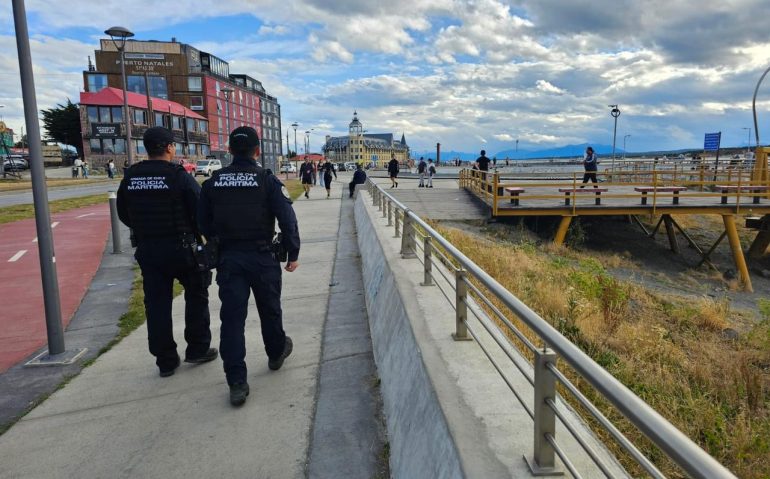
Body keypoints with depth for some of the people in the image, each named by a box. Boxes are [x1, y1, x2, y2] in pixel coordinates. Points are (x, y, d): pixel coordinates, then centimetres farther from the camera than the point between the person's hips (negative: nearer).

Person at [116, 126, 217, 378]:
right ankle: (198, 349, 19)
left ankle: (165, 360, 16)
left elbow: (123, 215, 12)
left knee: (156, 303, 10)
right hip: (180, 247, -4)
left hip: (147, 250, 5)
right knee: (196, 294, 15)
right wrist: (194, 234, 5)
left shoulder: (130, 177, 3)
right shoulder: (179, 176, -14)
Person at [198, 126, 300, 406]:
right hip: (262, 257, -2)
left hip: (228, 258, 2)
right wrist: (292, 253, -2)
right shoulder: (267, 180, -8)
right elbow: (287, 219, -11)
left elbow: (203, 222, 9)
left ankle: (237, 383, 3)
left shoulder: (213, 182, 2)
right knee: (269, 309, 18)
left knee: (232, 317, 3)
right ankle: (276, 354, 40)